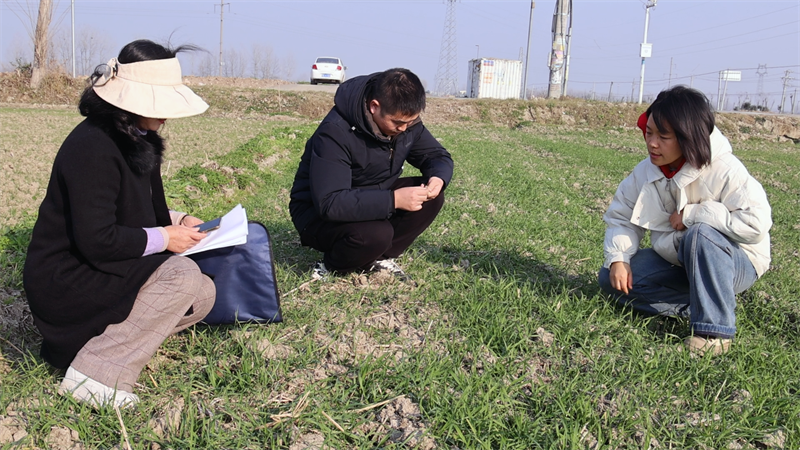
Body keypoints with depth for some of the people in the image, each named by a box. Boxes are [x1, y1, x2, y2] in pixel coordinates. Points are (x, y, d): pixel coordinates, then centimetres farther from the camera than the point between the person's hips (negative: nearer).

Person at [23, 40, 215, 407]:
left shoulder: (139, 140, 7)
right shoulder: (93, 146, -23)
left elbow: (147, 209, 18)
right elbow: (97, 241, -27)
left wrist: (177, 221, -1)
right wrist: (163, 238, -17)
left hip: (101, 270, 10)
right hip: (64, 281, -10)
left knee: (202, 295, 0)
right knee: (182, 275, -26)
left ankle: (84, 338, 3)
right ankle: (97, 373, -20)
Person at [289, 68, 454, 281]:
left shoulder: (406, 120, -9)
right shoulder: (336, 133, -30)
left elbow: (439, 156, 3)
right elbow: (330, 203, -36)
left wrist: (438, 177, -23)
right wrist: (393, 200, -42)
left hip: (374, 200, 7)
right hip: (319, 213, -7)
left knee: (432, 197, -15)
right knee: (376, 234, -37)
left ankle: (381, 258, -3)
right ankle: (331, 267, -5)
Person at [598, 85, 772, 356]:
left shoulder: (724, 171, -24)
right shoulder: (645, 172, -6)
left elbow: (755, 223, -33)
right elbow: (620, 218, 0)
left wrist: (691, 214, -28)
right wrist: (618, 258, -18)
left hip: (733, 263, -6)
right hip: (675, 262, 6)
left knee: (701, 234, -39)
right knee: (611, 279, -10)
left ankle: (715, 329, -27)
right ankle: (697, 305, -8)